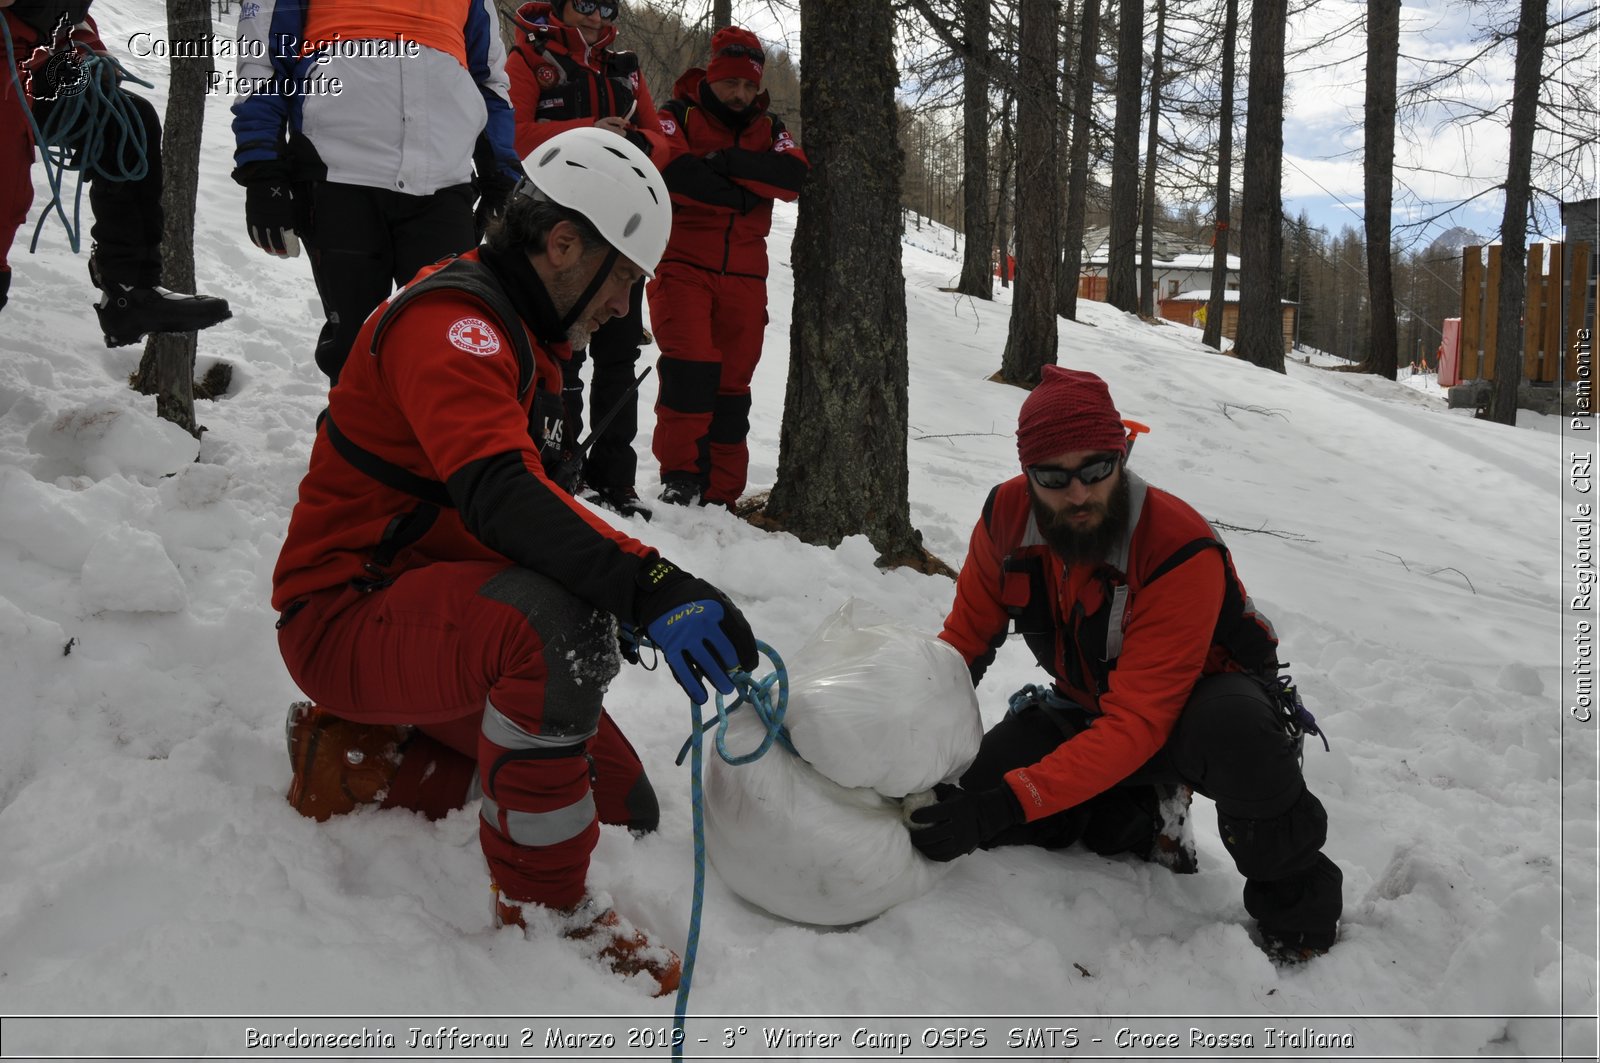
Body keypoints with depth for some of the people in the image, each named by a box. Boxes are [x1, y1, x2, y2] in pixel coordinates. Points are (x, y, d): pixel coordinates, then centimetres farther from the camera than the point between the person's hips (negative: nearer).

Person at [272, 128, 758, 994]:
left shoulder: (521, 339, 13)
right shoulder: (450, 321, -20)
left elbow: (526, 510, 16)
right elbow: (496, 492, -38)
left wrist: (639, 585, 5)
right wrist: (647, 586, -48)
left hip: (433, 610, 10)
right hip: (345, 620, -10)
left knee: (618, 801, 6)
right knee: (558, 619, -38)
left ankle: (358, 759, 13)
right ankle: (542, 903, -20)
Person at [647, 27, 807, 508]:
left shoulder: (769, 129, 16)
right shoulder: (678, 116, 5)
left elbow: (794, 178, -4)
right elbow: (672, 172, -16)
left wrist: (728, 161, -15)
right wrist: (740, 196, -10)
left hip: (743, 275, 4)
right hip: (683, 266, -4)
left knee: (732, 383, 3)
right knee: (690, 369, -18)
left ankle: (719, 494, 9)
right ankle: (680, 477, -10)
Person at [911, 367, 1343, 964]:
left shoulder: (1181, 551, -33)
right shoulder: (1007, 516, -17)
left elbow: (1136, 725, -37)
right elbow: (966, 636, -3)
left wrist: (1007, 803, -45)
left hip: (1198, 696, -5)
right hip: (1088, 705, 5)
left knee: (1232, 733, -41)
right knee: (978, 791, -16)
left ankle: (1293, 895, -11)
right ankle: (1136, 815, 9)